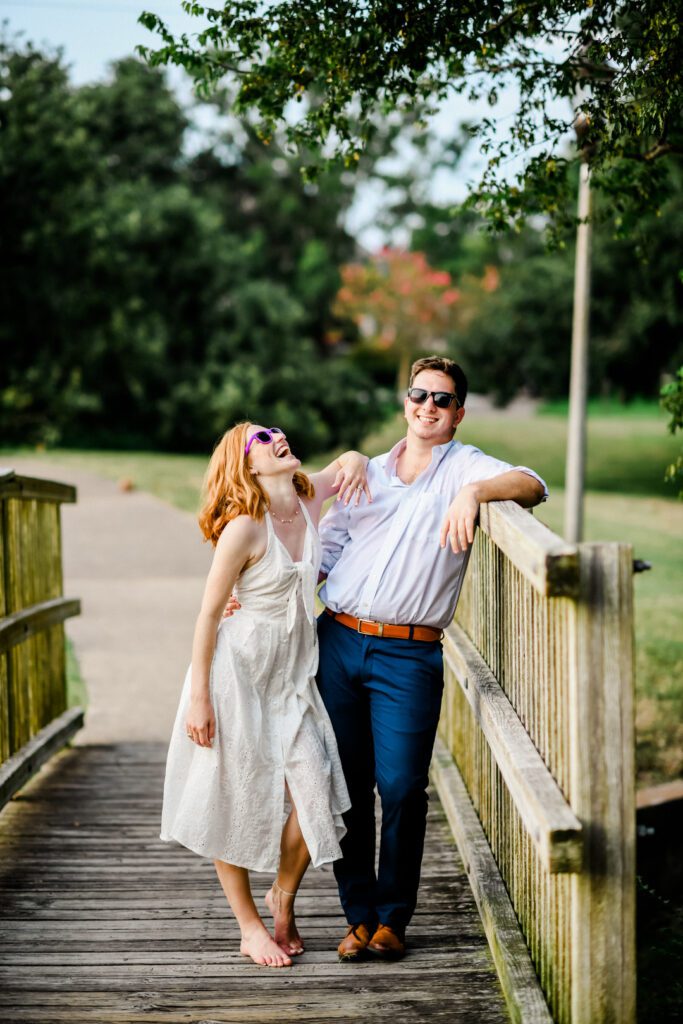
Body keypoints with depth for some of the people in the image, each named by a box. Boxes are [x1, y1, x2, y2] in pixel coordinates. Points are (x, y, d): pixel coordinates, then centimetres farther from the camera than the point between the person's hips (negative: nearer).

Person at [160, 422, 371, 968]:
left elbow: (348, 459, 21)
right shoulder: (244, 527, -17)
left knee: (316, 797, -3)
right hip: (239, 674, -5)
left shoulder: (309, 502, 0)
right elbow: (209, 613, -12)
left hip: (292, 677, 6)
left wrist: (357, 466, -4)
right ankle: (251, 926, 21)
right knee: (235, 805, 5)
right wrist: (198, 696, -13)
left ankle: (284, 899, 23)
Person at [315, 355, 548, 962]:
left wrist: (474, 492, -31)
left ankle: (393, 917, 9)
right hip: (338, 640, 4)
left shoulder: (464, 467, 4)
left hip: (409, 656, -4)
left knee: (401, 787, -7)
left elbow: (531, 485, -14)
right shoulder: (367, 473, 18)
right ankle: (358, 914, 17)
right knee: (344, 786, 5)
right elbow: (325, 547, 19)